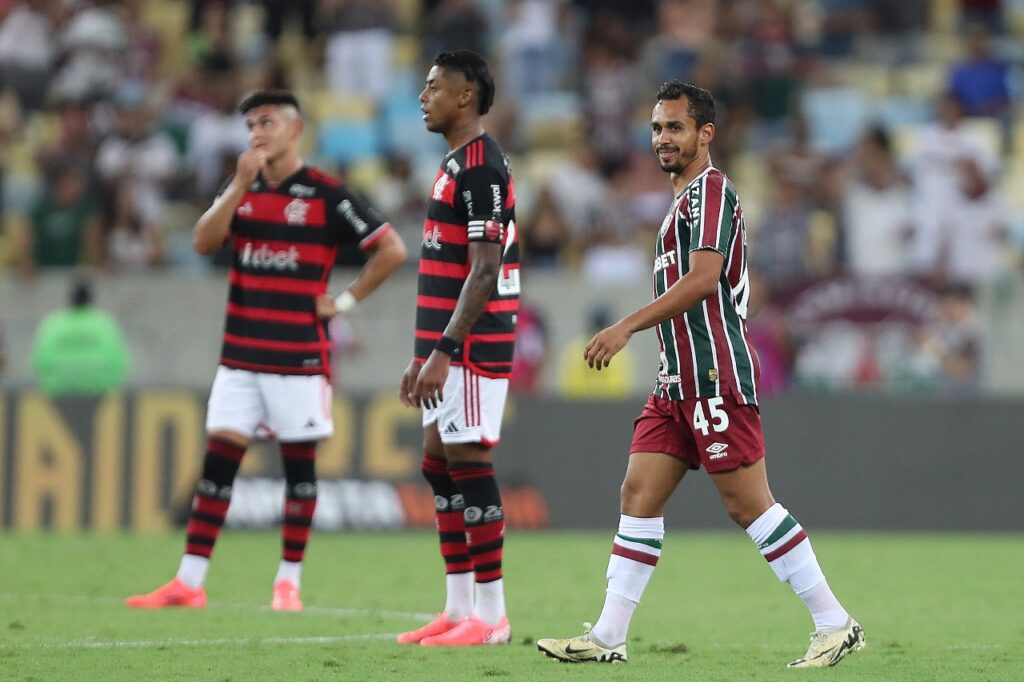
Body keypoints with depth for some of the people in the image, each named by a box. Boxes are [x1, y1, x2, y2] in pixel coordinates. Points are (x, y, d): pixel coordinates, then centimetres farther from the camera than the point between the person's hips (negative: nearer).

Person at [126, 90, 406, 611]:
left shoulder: (325, 195, -4)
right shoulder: (241, 188, 10)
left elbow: (391, 250, -4)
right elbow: (204, 241, -6)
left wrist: (346, 301, -6)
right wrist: (242, 184, -13)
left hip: (300, 356, -4)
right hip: (240, 353, 4)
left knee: (299, 463, 2)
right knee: (218, 460, -1)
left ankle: (289, 581, 10)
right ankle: (189, 582, -1)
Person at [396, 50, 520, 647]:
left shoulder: (481, 167, -14)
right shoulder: (456, 163, 18)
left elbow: (484, 272, -20)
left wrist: (444, 352, -24)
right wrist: (423, 354, 23)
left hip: (473, 347, -10)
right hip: (449, 347, 10)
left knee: (469, 464, -8)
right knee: (439, 464, 10)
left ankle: (490, 616, -5)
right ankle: (460, 609, 14)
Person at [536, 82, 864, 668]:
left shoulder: (711, 188, -9)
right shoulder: (686, 198, 22)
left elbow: (702, 278, -21)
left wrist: (626, 328, -23)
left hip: (715, 377, -10)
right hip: (679, 380, 10)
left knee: (749, 504, -9)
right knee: (639, 495, 3)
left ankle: (836, 625, -4)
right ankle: (608, 638, 2)